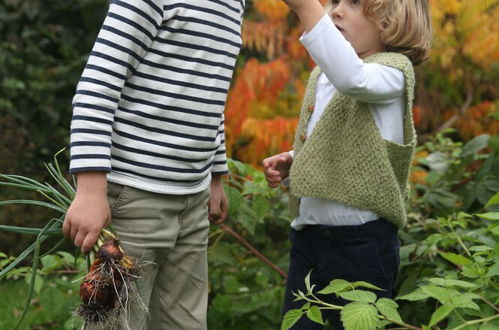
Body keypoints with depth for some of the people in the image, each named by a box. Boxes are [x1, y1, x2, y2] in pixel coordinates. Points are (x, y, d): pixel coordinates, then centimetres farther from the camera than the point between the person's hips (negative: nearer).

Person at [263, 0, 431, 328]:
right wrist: (292, 163, 4)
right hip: (307, 237, 7)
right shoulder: (322, 73, 12)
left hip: (361, 242, -7)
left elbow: (352, 79, -36)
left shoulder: (394, 68, -11)